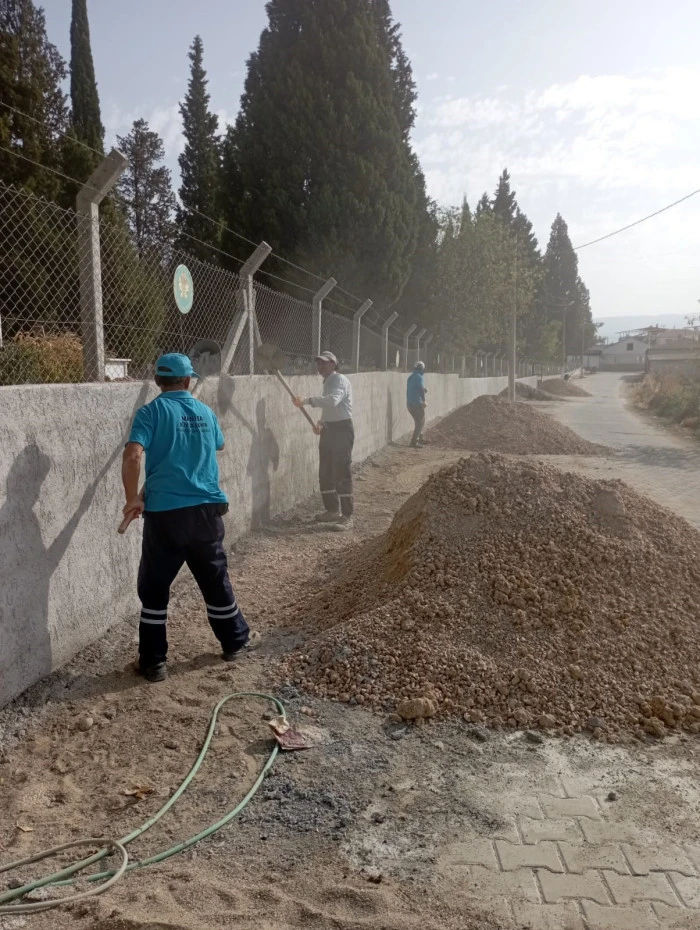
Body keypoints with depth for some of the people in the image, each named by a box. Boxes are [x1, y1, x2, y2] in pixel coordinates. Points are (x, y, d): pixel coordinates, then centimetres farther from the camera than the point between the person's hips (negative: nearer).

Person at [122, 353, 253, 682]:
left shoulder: (151, 412, -3)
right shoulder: (205, 412, 10)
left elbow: (132, 456, -17)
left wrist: (133, 498, -6)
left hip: (164, 512, -3)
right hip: (206, 509, 4)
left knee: (154, 588, 9)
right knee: (216, 580, 19)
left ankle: (153, 662, 13)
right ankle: (235, 642, 33)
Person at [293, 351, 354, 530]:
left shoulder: (340, 380, -14)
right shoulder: (327, 382, 16)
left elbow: (332, 401, -34)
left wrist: (306, 400, -40)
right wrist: (322, 421, 9)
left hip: (342, 429, -10)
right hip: (328, 429, 10)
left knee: (342, 473, -9)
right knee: (325, 473, 12)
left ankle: (347, 516, -5)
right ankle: (332, 510, 24)